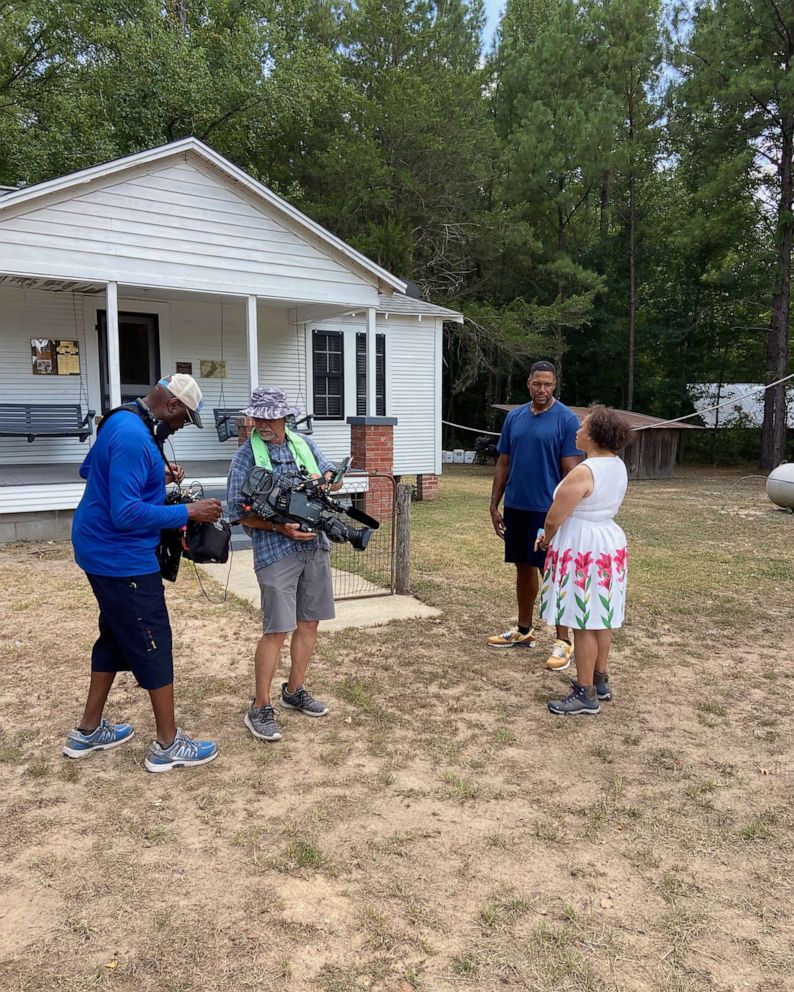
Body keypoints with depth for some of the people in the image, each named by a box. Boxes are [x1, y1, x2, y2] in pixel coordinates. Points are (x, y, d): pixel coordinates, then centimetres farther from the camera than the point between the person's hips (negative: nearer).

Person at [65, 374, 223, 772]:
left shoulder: (120, 422, 7)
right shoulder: (134, 438, -25)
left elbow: (89, 469, 22)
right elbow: (127, 514, -30)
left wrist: (157, 477, 13)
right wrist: (188, 512, -21)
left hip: (104, 551, 10)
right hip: (123, 559, -10)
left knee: (116, 637, 20)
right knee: (153, 646, 0)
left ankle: (88, 731, 32)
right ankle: (168, 745, 13)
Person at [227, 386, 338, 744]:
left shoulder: (304, 444, 8)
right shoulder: (246, 456, -7)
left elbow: (333, 475, 17)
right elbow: (239, 513, -9)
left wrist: (323, 478, -6)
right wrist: (281, 528, -20)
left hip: (315, 546, 6)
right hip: (276, 552, -6)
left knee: (309, 622, 13)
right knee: (276, 630, -5)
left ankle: (294, 690, 30)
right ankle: (260, 709, 8)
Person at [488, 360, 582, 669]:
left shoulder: (567, 420, -8)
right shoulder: (514, 417, 7)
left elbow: (571, 470, -10)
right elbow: (503, 464, 10)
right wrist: (494, 505, 7)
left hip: (548, 509, -5)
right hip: (516, 507, 5)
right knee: (524, 568, 15)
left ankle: (563, 642, 8)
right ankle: (523, 631, 29)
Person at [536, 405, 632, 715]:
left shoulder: (583, 472, -22)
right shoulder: (619, 466, 6)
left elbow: (554, 518, -18)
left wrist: (546, 538, 5)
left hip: (583, 550, -9)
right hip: (610, 544, 9)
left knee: (584, 623, -2)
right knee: (602, 619, 17)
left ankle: (586, 695, 5)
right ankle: (600, 681, 29)